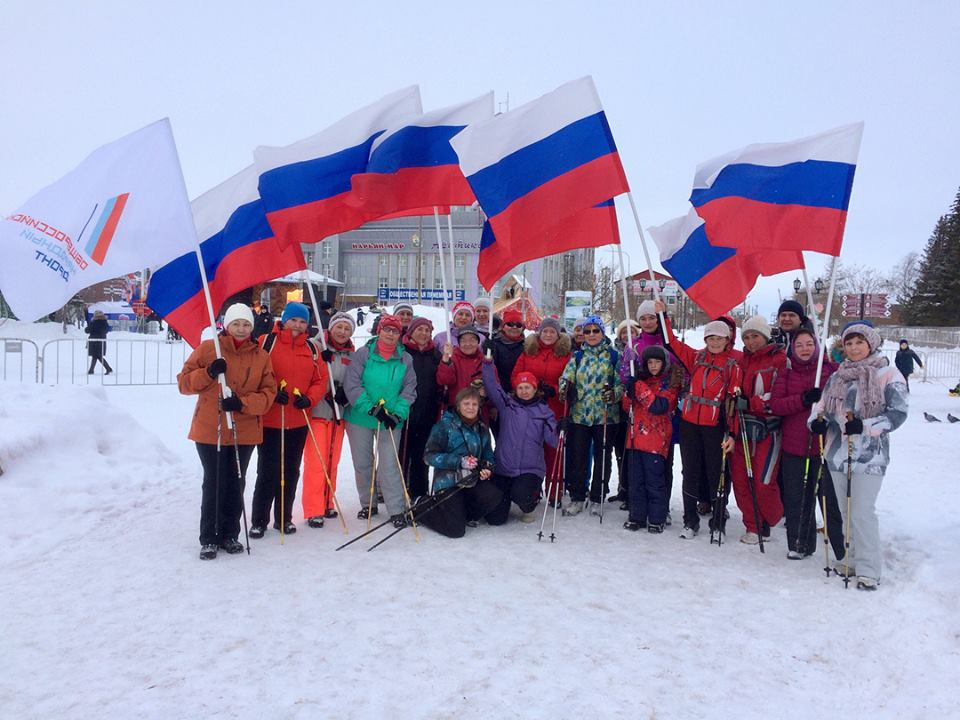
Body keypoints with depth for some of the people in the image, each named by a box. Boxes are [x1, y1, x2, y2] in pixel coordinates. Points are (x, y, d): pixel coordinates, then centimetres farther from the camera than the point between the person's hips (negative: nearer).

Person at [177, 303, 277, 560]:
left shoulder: (261, 356, 5)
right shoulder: (207, 348, 0)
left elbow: (268, 393, 0)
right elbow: (184, 382, 0)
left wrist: (242, 403, -17)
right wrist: (208, 373, -19)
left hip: (244, 432, 2)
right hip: (210, 431, -2)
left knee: (235, 485, 10)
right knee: (213, 484, -2)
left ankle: (230, 534, 23)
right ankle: (209, 539, 11)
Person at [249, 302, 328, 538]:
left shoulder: (311, 348, 8)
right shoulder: (267, 342, -6)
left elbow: (321, 380, 8)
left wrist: (308, 399, -8)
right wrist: (272, 393, -20)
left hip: (299, 421, 5)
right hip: (269, 419, -4)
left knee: (291, 471, 13)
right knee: (268, 471, -1)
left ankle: (284, 518, 26)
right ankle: (259, 520, 13)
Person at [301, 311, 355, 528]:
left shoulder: (352, 355, 10)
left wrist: (345, 394, -6)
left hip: (338, 413, 5)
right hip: (316, 411, -5)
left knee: (332, 461, 11)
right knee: (315, 462, -6)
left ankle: (327, 504, 24)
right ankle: (313, 510, 1)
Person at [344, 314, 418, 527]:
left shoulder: (405, 359, 2)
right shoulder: (363, 354, -5)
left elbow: (409, 390, 1)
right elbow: (351, 384, -12)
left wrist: (398, 413, -13)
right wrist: (371, 408, -19)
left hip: (391, 421, 0)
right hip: (360, 418, 0)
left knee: (389, 465, -3)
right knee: (362, 463, 11)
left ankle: (397, 510, 5)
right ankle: (368, 504, 28)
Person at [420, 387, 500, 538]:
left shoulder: (482, 429, 11)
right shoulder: (445, 425, -7)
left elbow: (488, 456, 16)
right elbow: (429, 456, -12)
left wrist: (487, 470, -8)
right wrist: (459, 461, -22)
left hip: (473, 481, 5)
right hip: (448, 482, -5)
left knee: (494, 495, -26)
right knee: (456, 530, -15)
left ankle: (465, 514, 5)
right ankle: (420, 507, 13)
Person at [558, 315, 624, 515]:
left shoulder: (613, 356, 3)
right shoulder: (578, 356, 11)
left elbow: (621, 382, -1)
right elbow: (567, 377, 3)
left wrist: (614, 394, -21)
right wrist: (566, 388, -19)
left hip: (605, 415, -2)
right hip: (579, 414, 2)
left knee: (602, 457, 6)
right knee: (577, 457, 3)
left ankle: (598, 499, 18)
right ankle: (577, 498, 14)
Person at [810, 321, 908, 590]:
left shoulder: (888, 374, -5)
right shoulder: (838, 376, 11)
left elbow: (898, 412, -11)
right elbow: (822, 405, 17)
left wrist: (865, 425, -22)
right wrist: (817, 421, -5)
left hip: (869, 455, -5)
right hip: (838, 452, 6)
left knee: (862, 513, -8)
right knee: (845, 511, 13)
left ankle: (868, 570, 2)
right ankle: (851, 559, 27)